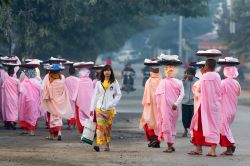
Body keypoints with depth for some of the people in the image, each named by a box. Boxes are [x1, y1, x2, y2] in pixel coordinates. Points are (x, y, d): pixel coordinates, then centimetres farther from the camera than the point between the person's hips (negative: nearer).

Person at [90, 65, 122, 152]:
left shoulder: (114, 82, 5)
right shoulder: (99, 83, 9)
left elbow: (119, 95, 5)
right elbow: (95, 96, 10)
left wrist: (112, 104, -7)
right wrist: (92, 108, 5)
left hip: (110, 109, 0)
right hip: (99, 108, 0)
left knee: (108, 127, 5)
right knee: (100, 125, -13)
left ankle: (107, 145, 14)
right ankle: (98, 144, -23)